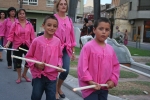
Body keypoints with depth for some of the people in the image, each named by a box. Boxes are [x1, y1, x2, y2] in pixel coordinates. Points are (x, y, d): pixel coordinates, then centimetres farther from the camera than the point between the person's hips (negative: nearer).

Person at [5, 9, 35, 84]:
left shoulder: (29, 24, 2)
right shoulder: (15, 24, -3)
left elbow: (32, 36, 4)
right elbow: (11, 35, -7)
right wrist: (8, 44, -20)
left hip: (27, 45, 1)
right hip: (17, 45, -1)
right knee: (18, 61, 8)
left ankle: (24, 74, 28)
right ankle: (19, 77, 27)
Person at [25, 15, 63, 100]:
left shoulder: (57, 41, -2)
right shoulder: (37, 41, -9)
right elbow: (29, 56, 1)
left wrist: (59, 65, -6)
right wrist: (36, 64, -14)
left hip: (52, 76, 2)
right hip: (38, 75, -1)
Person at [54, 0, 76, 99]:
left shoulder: (69, 20, 11)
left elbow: (72, 36, 13)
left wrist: (73, 51, 12)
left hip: (66, 49, 4)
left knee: (66, 71, 0)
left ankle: (59, 88, 28)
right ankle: (55, 91, 18)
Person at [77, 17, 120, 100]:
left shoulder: (110, 49, 7)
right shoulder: (88, 46, -13)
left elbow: (116, 65, 14)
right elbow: (82, 66, -16)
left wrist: (113, 80, 2)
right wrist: (90, 81, -20)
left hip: (104, 88, 7)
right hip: (90, 87, -6)